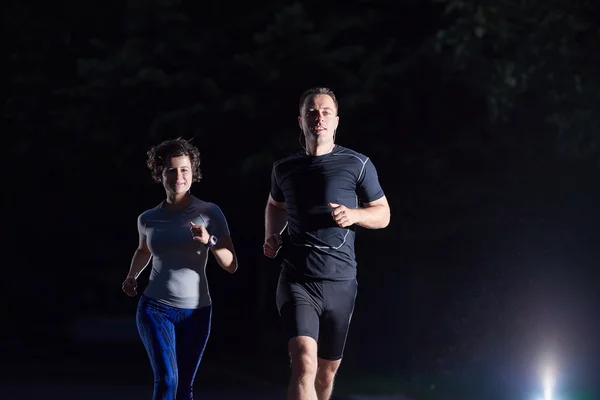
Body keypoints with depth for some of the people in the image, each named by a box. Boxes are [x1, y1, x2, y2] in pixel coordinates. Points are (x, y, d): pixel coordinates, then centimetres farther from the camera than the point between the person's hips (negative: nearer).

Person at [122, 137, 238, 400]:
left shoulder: (209, 213, -4)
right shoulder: (148, 219, 3)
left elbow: (231, 265, -8)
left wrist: (209, 241, -25)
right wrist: (132, 277, 10)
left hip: (196, 312, 0)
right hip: (156, 309, 0)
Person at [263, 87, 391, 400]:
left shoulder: (357, 165, 0)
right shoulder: (285, 169, 7)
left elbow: (383, 214, 6)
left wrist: (354, 215, -14)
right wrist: (271, 236, 9)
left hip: (340, 282, 1)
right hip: (297, 280, -1)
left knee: (328, 368, 15)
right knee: (304, 363, -22)